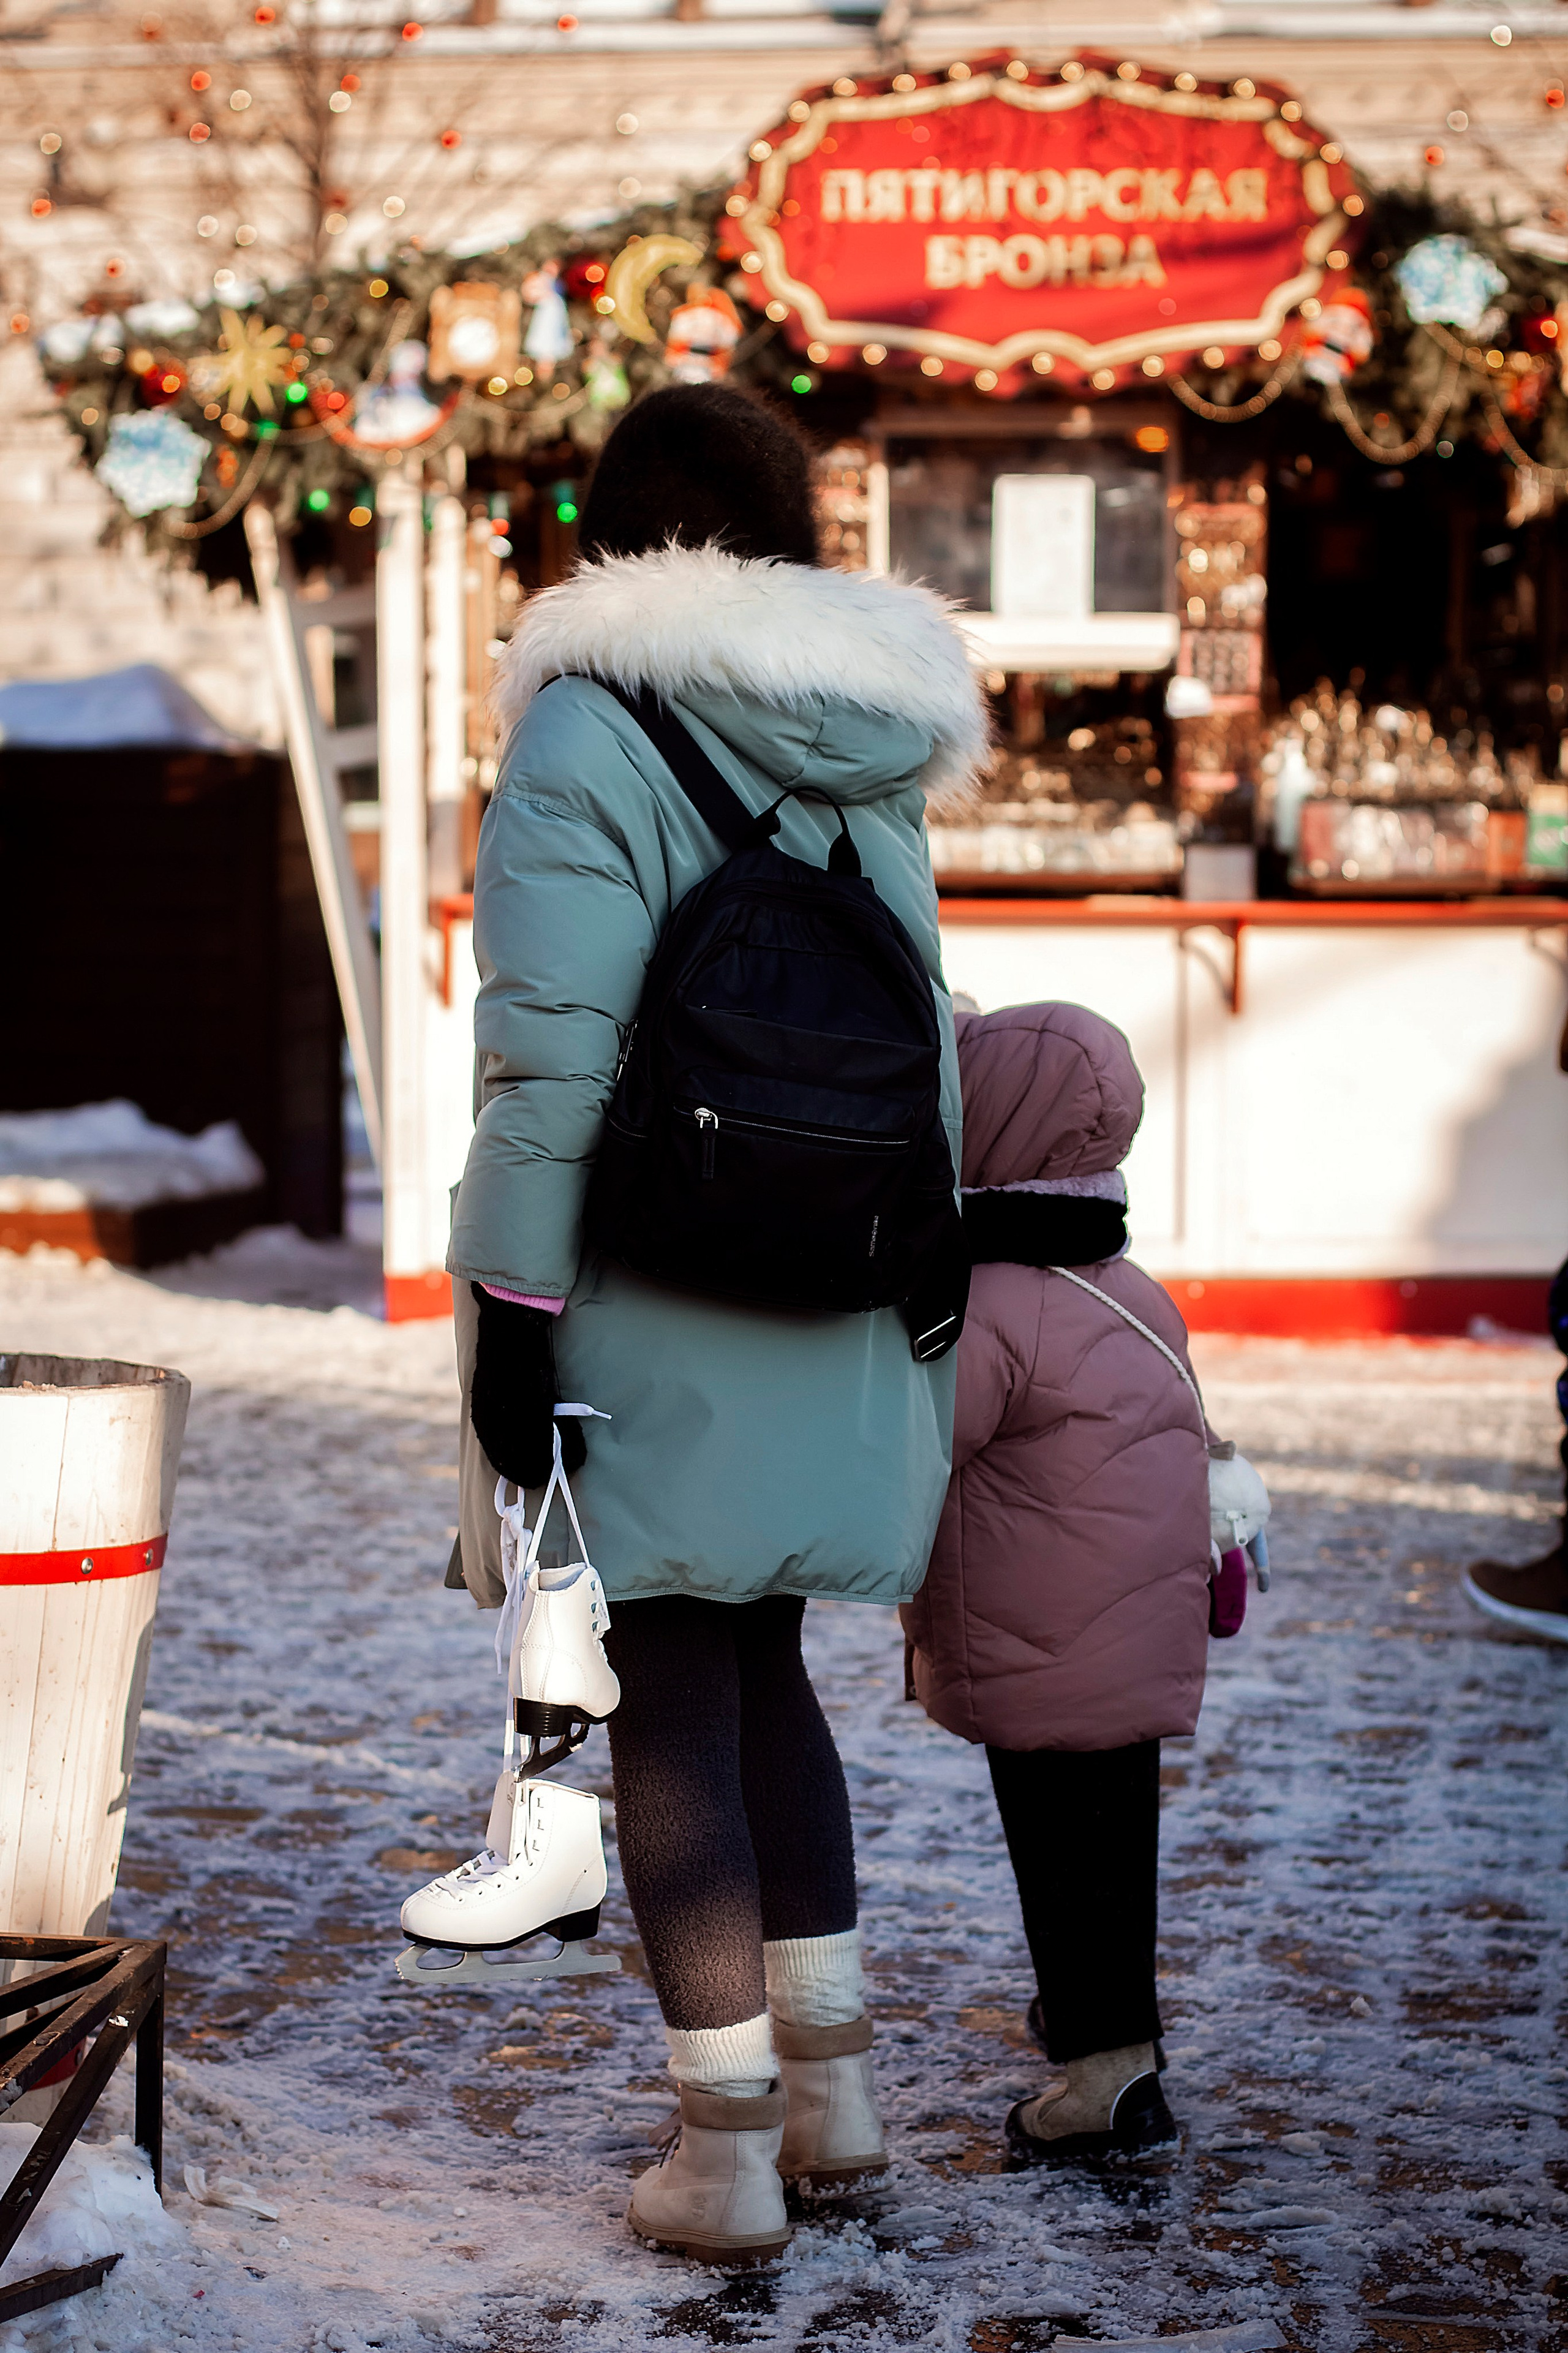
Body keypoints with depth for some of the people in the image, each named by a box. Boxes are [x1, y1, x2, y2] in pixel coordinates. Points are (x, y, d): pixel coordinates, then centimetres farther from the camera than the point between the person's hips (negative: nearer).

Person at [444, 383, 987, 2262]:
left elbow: (553, 1063, -16)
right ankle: (833, 2082, 25)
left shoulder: (590, 734, -10)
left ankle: (728, 2153, 4)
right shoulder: (874, 773, 10)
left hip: (651, 1321, -6)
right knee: (760, 1669, 20)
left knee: (668, 1706, 1)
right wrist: (902, 1300, 18)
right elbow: (925, 1060, 12)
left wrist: (511, 1314, -12)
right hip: (830, 1332, 6)